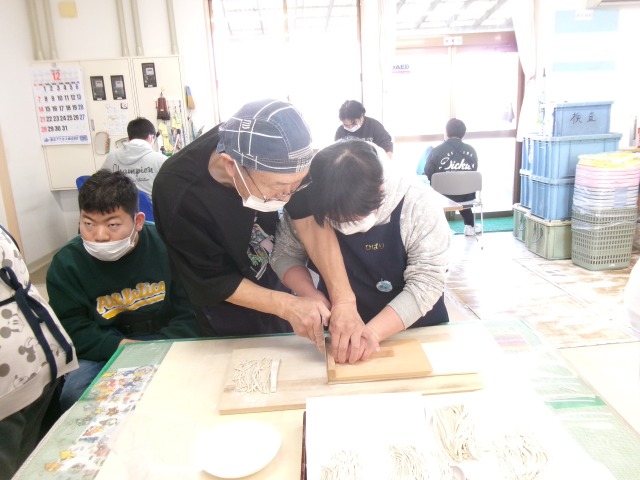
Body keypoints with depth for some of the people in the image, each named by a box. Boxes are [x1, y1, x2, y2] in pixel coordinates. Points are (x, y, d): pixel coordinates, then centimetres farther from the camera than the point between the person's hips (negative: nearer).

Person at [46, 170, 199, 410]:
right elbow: (71, 328, -8)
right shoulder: (66, 262, -9)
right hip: (104, 352, 1)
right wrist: (120, 345, -23)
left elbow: (191, 311, -10)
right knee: (73, 394, -24)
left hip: (166, 342, -1)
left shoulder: (166, 244, -14)